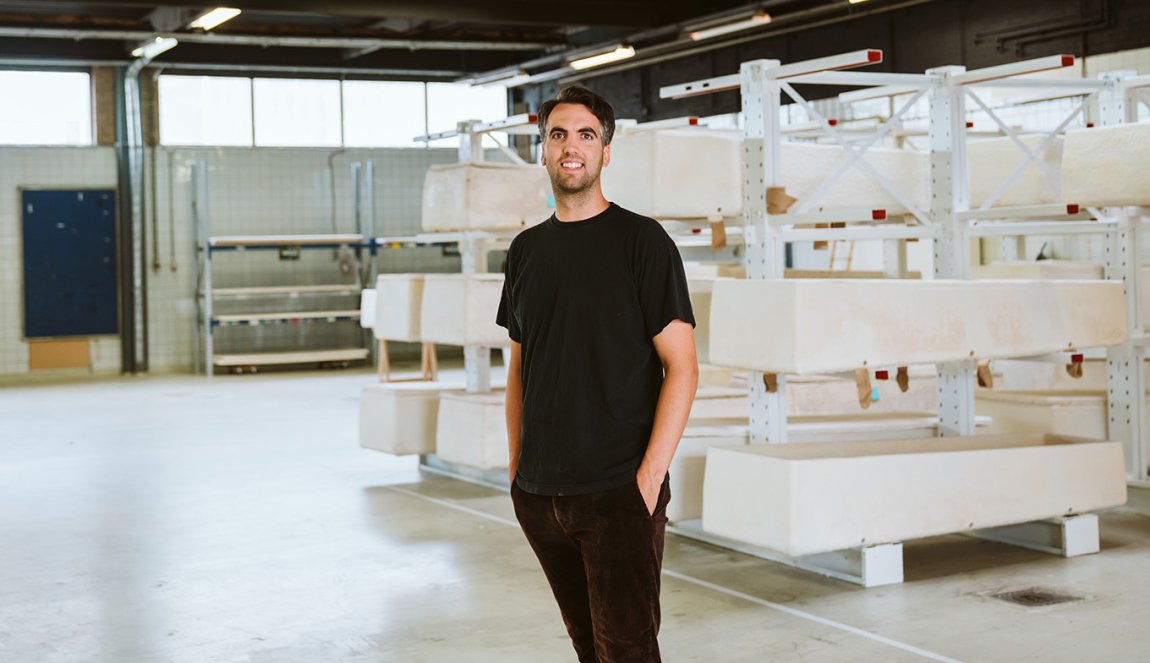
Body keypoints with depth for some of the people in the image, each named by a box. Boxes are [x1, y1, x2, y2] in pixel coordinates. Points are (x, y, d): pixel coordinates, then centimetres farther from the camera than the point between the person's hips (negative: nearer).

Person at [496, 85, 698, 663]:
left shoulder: (641, 241, -5)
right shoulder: (526, 249, 11)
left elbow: (681, 366, -8)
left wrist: (649, 478, -15)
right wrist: (515, 468, 11)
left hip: (618, 492, -5)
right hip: (539, 495, 5)